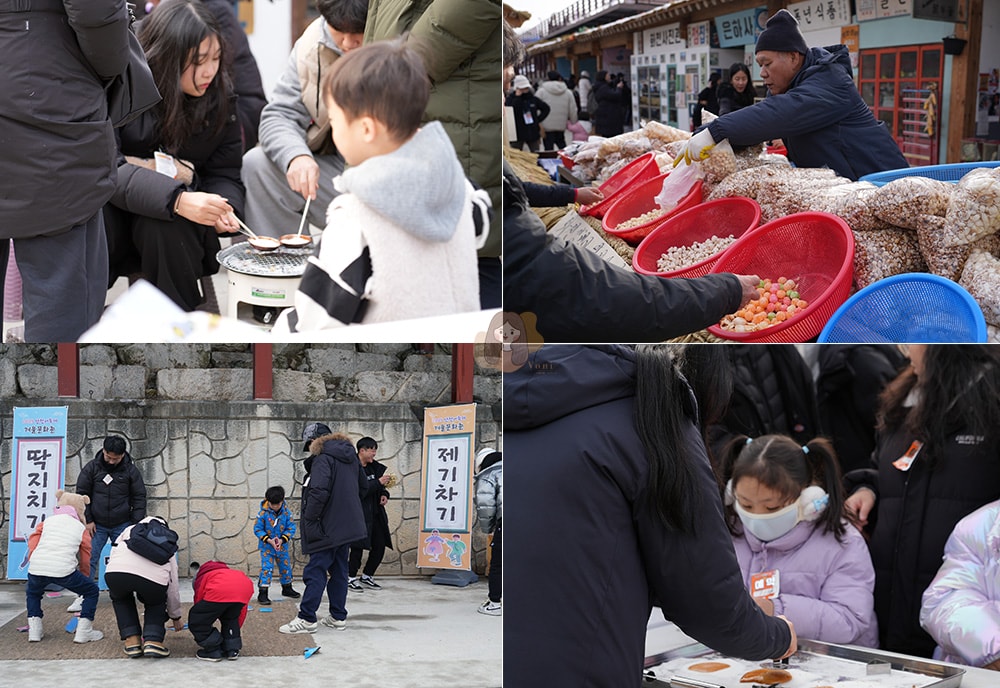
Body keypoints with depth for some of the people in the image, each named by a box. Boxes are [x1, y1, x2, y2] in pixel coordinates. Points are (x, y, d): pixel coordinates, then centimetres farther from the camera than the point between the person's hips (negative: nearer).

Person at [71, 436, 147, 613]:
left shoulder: (130, 470, -5)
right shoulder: (92, 468, -5)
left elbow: (139, 498, 1)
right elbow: (82, 493, 1)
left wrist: (136, 524, -5)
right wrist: (87, 520, -3)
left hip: (122, 525, 0)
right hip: (97, 524, 0)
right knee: (89, 559, -4)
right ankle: (83, 597, 0)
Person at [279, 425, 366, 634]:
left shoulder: (323, 458, -14)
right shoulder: (350, 458, 15)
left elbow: (319, 492, -24)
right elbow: (361, 487, 24)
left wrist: (309, 520, -16)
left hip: (329, 528, -9)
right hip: (348, 526, 9)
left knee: (315, 571, -6)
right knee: (338, 571, 13)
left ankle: (307, 618, -7)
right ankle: (338, 616, 15)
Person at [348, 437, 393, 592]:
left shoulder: (375, 467, 12)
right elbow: (360, 490, -21)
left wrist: (384, 494, 4)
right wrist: (379, 482, -20)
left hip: (375, 513, 8)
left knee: (380, 546, 7)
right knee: (358, 546, -6)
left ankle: (367, 577, 22)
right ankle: (351, 578, 10)